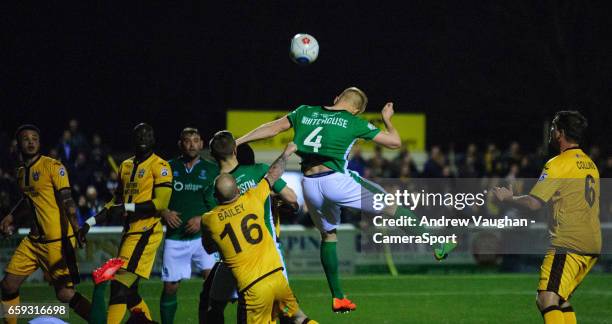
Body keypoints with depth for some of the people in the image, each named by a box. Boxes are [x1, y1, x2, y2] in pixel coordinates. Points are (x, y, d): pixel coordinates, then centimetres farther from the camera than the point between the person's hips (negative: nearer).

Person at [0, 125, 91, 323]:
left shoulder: (52, 167, -9)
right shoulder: (22, 172, 13)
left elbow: (67, 201, -16)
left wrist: (76, 229, -26)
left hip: (57, 240, -7)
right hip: (34, 240, 7)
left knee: (65, 294, -12)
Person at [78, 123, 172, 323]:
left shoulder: (159, 166, -6)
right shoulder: (126, 166, 17)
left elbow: (161, 203, -16)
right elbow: (117, 202, 24)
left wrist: (127, 207, -19)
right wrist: (90, 223, 18)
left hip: (145, 233, -8)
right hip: (129, 232, 8)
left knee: (120, 287, -14)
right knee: (129, 291, 10)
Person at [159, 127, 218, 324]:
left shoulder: (211, 170, 6)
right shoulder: (169, 168, 9)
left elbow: (219, 205, 2)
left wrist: (203, 219, -13)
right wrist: (164, 212, -8)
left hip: (202, 235, -1)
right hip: (175, 237, 1)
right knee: (170, 286, 3)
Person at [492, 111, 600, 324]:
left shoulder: (559, 164, -9)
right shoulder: (590, 164, 18)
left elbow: (534, 203, -14)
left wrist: (508, 197, 3)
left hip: (569, 244, -9)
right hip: (593, 245, 9)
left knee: (547, 300, -17)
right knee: (561, 300, 17)